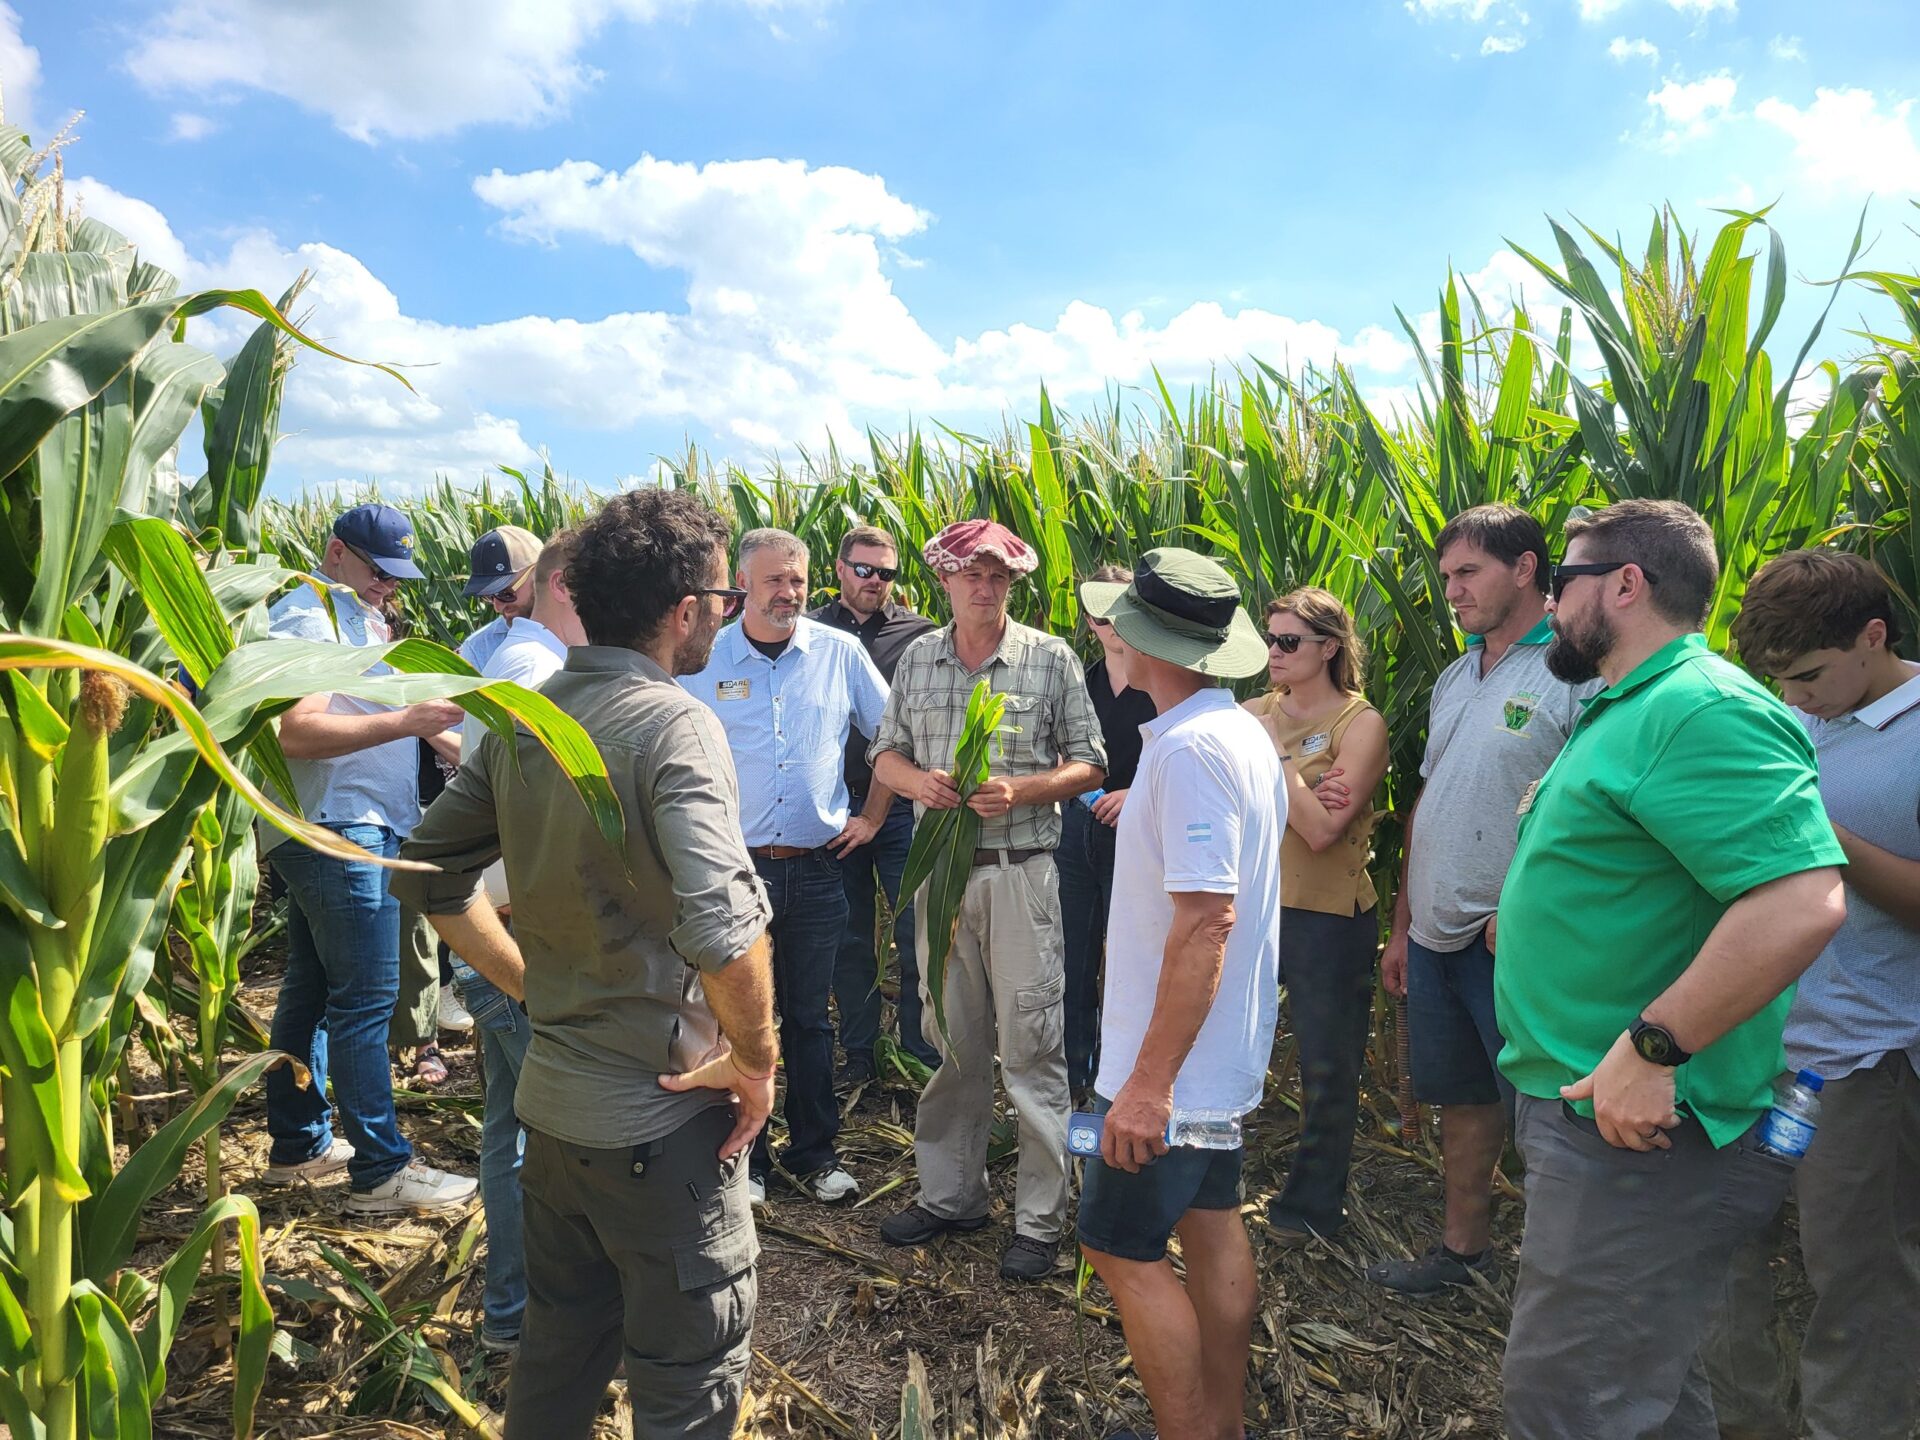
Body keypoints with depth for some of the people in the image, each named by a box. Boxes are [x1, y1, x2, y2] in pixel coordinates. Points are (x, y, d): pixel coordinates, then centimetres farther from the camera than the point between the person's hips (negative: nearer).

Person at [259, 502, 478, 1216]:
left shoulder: (355, 616, 20)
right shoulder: (309, 615, -12)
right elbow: (297, 730, -24)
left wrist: (430, 727, 11)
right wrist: (404, 721, -30)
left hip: (351, 828, 11)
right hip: (337, 832, -11)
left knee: (311, 989, 16)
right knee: (365, 997, -7)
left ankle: (299, 1144, 27)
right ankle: (379, 1170, 0)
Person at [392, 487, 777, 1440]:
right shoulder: (673, 725, -22)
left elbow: (430, 874, 10)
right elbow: (723, 929, -34)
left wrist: (537, 987, 11)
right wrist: (757, 1060, -18)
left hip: (553, 1099, 7)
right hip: (664, 1119, -7)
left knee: (557, 1353, 27)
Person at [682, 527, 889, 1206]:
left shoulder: (839, 653, 2)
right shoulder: (703, 661, 0)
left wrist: (871, 816, 7)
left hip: (816, 868, 1)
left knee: (809, 1018, 12)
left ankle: (815, 1152, 28)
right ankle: (744, 1156, 25)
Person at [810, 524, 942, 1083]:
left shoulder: (919, 633, 2)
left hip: (903, 806, -1)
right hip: (834, 806, 1)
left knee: (916, 932, 2)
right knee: (849, 938, 12)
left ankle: (923, 1048, 19)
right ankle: (858, 1052, 26)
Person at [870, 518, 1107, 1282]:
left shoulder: (1050, 658, -1)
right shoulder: (917, 658, 9)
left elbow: (1088, 763, 0)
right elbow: (884, 754, 12)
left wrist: (1021, 791, -17)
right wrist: (917, 779, -10)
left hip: (1019, 869, -3)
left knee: (1030, 1045, 1)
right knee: (951, 1039, 14)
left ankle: (1041, 1218, 15)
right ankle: (950, 1192, 30)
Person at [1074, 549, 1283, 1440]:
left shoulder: (1188, 748, -24)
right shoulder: (1241, 731, 7)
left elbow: (1208, 918, -29)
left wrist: (1151, 1080, -26)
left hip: (1172, 1064, -10)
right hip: (1225, 1053, 10)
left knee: (1120, 1246, 4)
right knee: (1213, 1230, 19)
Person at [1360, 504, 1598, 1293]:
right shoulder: (1455, 678, 13)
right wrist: (1402, 923, 17)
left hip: (1513, 943, -8)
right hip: (1436, 936, 8)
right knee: (1461, 1100, 19)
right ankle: (1463, 1246, 36)